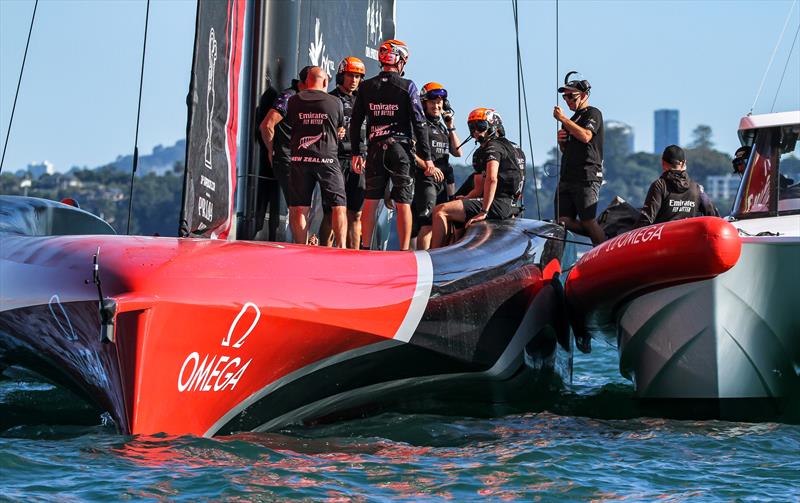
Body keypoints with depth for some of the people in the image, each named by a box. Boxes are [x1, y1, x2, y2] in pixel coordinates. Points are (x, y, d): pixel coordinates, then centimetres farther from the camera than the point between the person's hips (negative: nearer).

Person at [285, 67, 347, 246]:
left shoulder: (294, 101, 4)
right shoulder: (335, 102, 2)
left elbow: (290, 124, 12)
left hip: (300, 158, 1)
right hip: (327, 158, -1)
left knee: (299, 208, 5)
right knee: (338, 206, 4)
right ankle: (341, 247, -6)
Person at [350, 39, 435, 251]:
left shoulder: (366, 87, 5)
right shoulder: (407, 87, -4)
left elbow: (355, 122, 8)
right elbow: (419, 123, -6)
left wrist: (356, 153, 15)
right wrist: (426, 157, -3)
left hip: (375, 150, 3)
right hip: (400, 148, -3)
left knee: (370, 202, 10)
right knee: (403, 204, -1)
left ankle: (365, 248, 12)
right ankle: (404, 251, -4)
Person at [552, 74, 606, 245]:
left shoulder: (593, 114, -2)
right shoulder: (572, 119, 24)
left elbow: (585, 136, -21)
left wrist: (563, 119, -16)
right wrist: (561, 140, 8)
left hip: (587, 177, -9)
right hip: (567, 177, 9)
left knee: (588, 222, -11)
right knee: (563, 221, 0)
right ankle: (599, 237, 15)